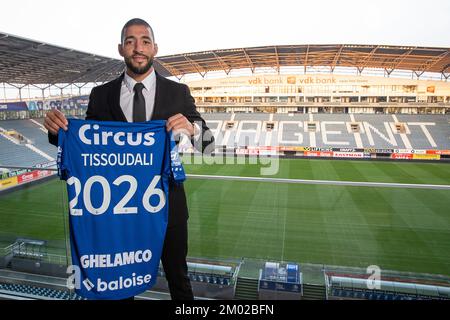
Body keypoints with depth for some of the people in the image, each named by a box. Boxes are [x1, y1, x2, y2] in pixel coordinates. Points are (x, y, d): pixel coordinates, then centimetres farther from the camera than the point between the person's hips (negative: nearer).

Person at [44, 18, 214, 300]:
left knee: (178, 278, 19)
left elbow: (207, 144, -6)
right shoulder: (101, 95, -1)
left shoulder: (178, 92, -4)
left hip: (167, 204, -1)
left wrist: (192, 128, -29)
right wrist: (58, 129, -18)